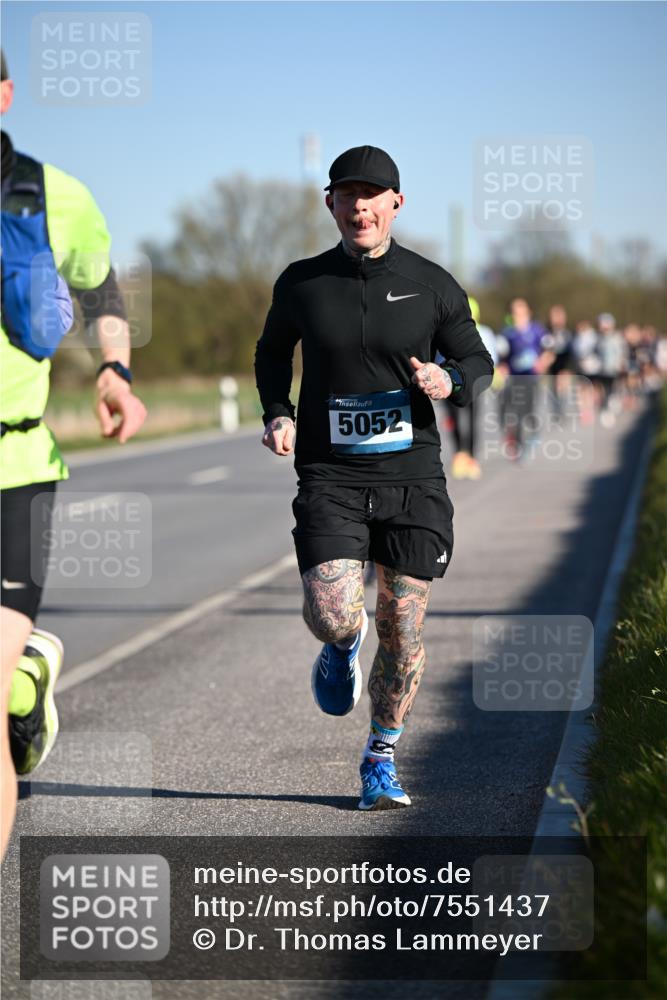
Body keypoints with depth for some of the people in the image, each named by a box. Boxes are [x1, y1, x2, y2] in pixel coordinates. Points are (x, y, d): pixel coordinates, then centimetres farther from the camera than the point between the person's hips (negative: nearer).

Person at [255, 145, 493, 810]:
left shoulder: (432, 285, 1)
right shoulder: (301, 284, 3)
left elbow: (479, 364, 11)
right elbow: (272, 351, 20)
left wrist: (450, 381, -12)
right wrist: (277, 415, 3)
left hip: (412, 478, 1)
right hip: (330, 479, 0)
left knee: (402, 631, 3)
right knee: (330, 618, -17)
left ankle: (381, 760, 23)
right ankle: (344, 645, 22)